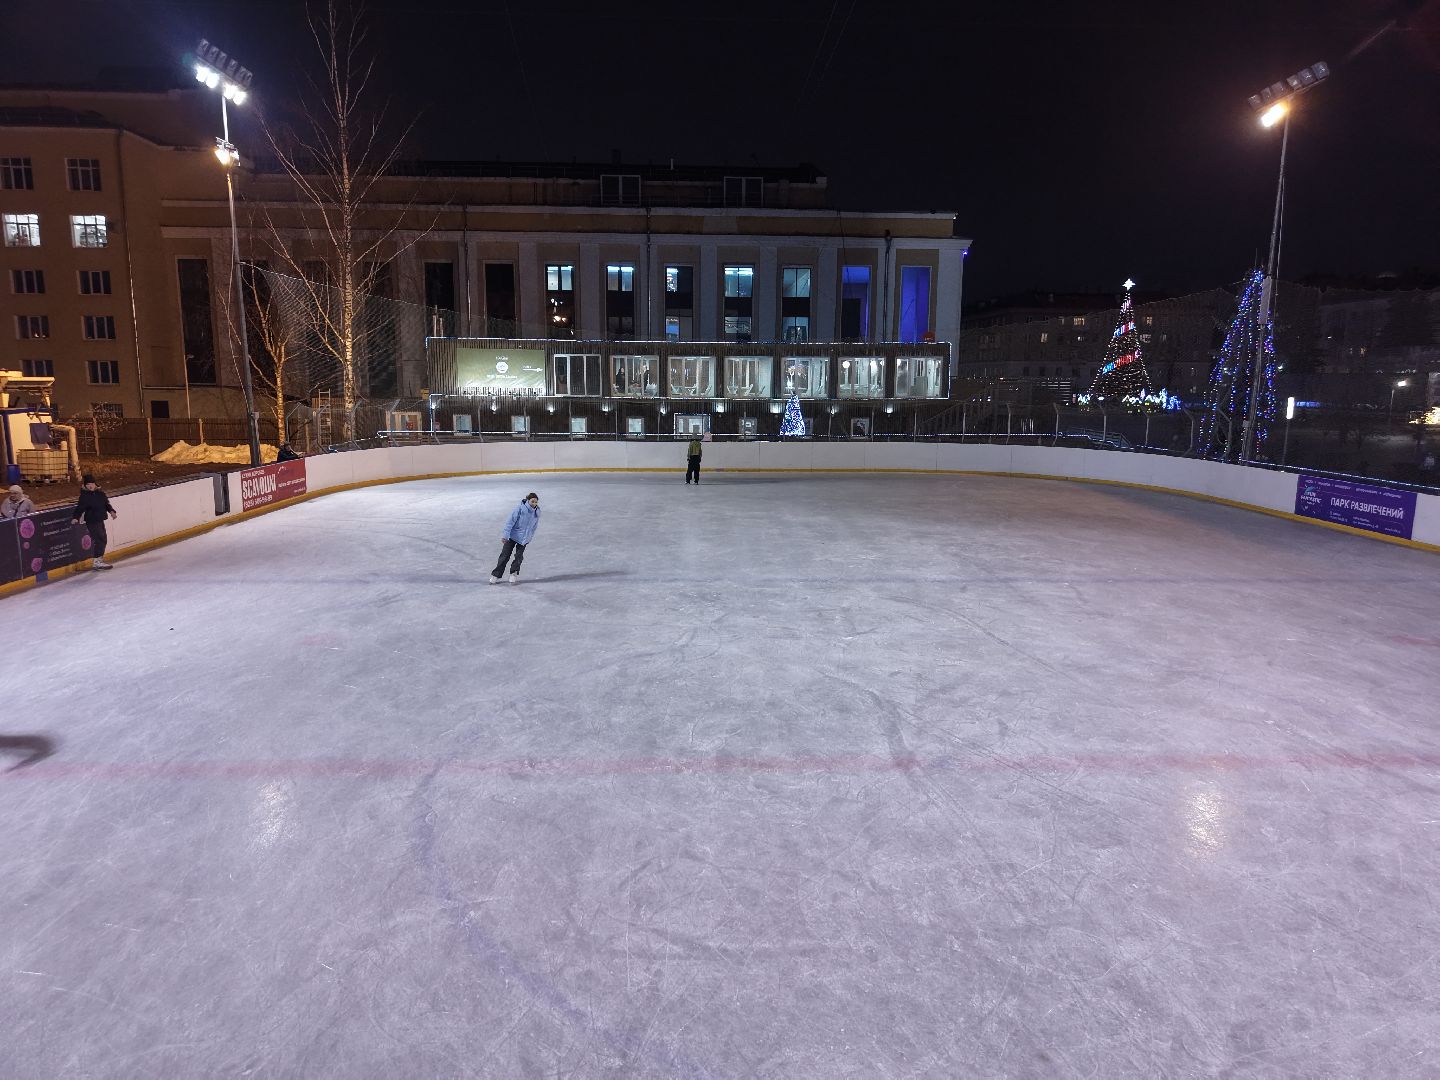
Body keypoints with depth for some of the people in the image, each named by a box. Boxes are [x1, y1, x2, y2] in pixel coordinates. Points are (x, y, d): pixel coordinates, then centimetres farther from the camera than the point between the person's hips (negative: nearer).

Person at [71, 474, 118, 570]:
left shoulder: (100, 494, 7)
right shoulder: (84, 496, -12)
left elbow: (106, 504, 17)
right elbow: (80, 508, -18)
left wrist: (111, 511, 2)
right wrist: (75, 518, -30)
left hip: (100, 520, 8)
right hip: (92, 521, -8)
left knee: (103, 540, 15)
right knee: (100, 540, -12)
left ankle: (100, 559, 28)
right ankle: (98, 562, -7)